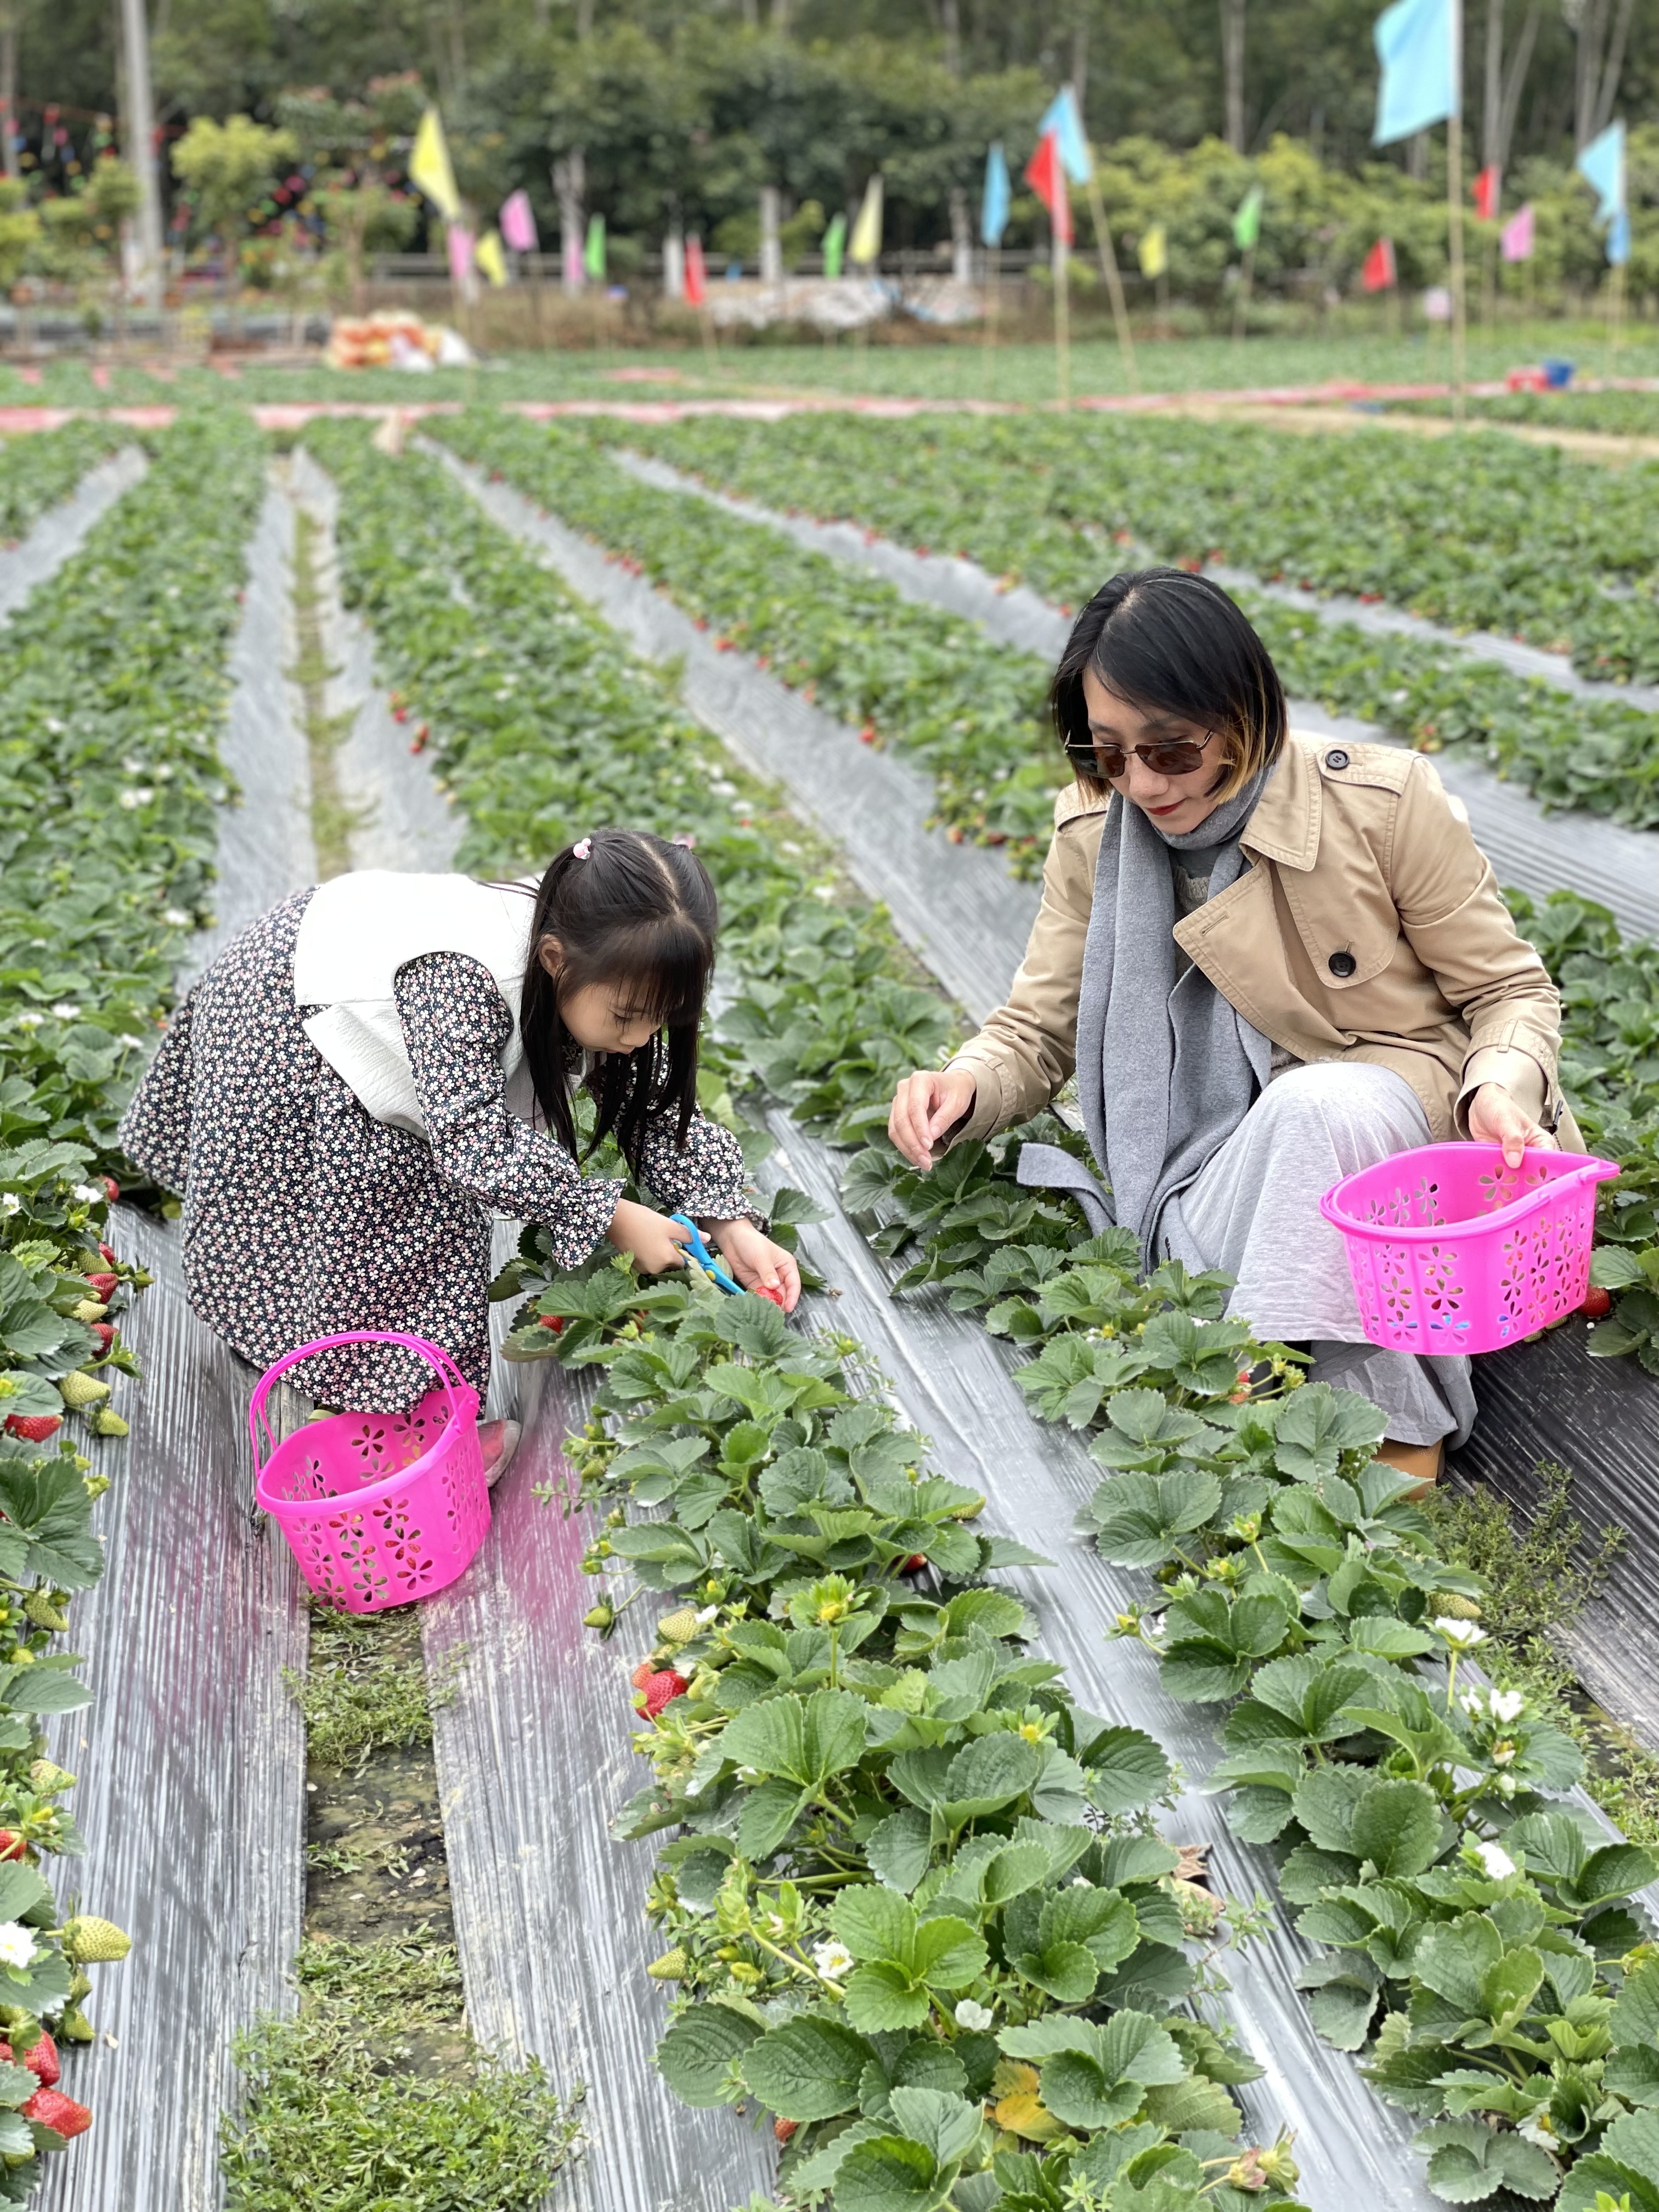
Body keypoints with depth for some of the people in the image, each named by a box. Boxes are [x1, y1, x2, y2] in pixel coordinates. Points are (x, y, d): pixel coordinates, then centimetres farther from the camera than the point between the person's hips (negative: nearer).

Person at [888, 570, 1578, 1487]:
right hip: (1238, 1149, 2)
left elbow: (1512, 993, -3)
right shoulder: (1094, 835, -2)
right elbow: (1038, 1029, 4)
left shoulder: (1385, 803, -13)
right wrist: (965, 1086, -19)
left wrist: (1501, 1087, -26)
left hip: (1418, 1114, -2)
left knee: (1316, 1107, -37)